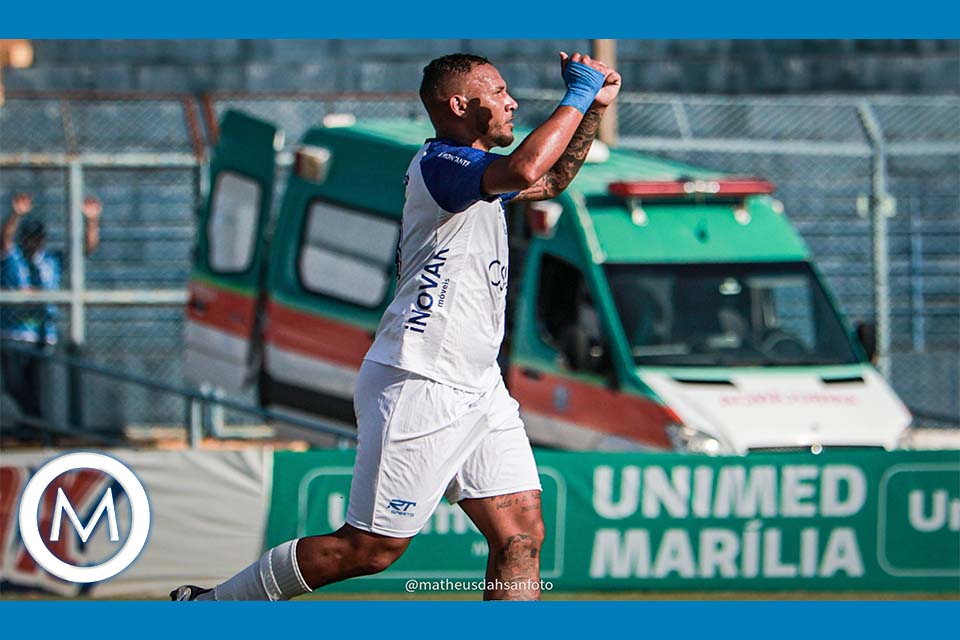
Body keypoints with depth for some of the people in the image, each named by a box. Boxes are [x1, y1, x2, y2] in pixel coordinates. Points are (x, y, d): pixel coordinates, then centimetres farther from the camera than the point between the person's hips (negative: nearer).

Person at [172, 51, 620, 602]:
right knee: (370, 550, -4)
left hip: (479, 388, 10)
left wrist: (594, 110, 20)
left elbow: (550, 181, 35)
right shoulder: (439, 163, -14)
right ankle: (207, 605, 9)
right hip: (421, 387, -10)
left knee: (522, 535, -1)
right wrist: (577, 97, -22)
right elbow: (523, 169, -34)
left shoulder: (473, 169, 16)